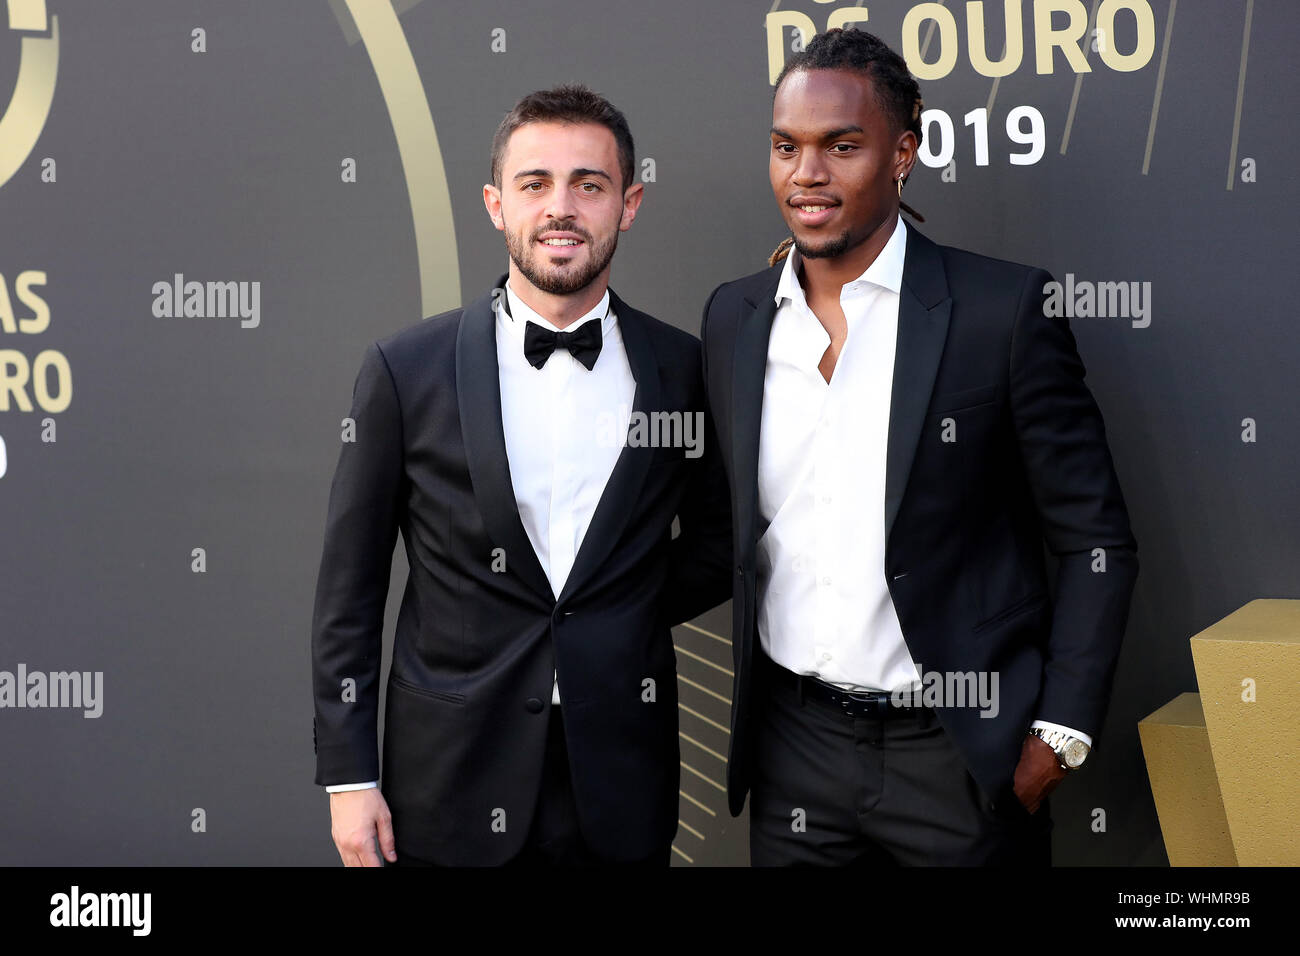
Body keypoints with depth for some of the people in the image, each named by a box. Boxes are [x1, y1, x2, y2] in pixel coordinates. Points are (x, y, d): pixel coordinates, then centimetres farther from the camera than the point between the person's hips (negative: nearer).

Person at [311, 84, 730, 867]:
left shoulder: (683, 369, 0)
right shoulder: (406, 368, -3)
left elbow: (720, 540, 14)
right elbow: (350, 589, 0)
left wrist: (622, 620, 2)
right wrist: (348, 775, -2)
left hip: (623, 787, 1)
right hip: (451, 790, -1)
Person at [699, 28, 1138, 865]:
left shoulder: (1005, 309, -9)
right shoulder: (732, 317, 4)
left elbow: (1096, 541, -5)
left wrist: (1060, 734, -10)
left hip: (960, 753, -3)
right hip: (795, 750, 4)